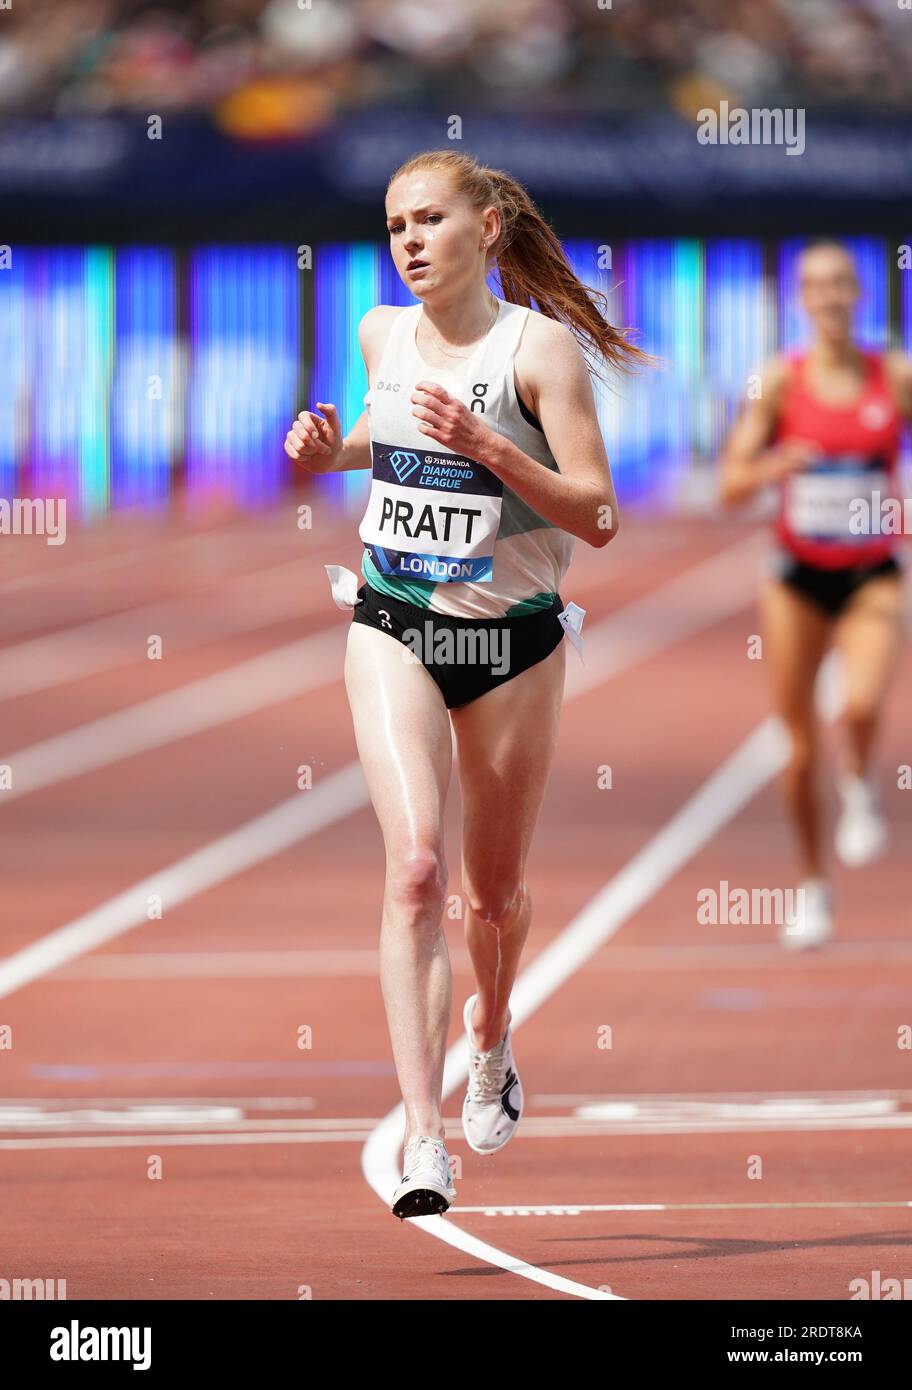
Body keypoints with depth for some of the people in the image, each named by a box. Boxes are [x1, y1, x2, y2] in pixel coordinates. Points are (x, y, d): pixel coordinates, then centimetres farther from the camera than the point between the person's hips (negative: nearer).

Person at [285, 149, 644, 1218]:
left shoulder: (539, 346, -11)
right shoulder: (382, 333, 3)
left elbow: (597, 517, -14)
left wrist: (487, 445, -25)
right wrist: (331, 449, 4)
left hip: (512, 637, -1)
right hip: (394, 627, 1)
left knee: (494, 891, 14)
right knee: (415, 863, -19)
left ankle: (490, 1028, 50)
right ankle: (423, 1137, -24)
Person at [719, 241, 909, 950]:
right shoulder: (783, 380, -5)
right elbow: (733, 483, -6)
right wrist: (776, 465, -26)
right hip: (798, 573, 1)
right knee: (801, 746, 4)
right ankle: (815, 885, 23)